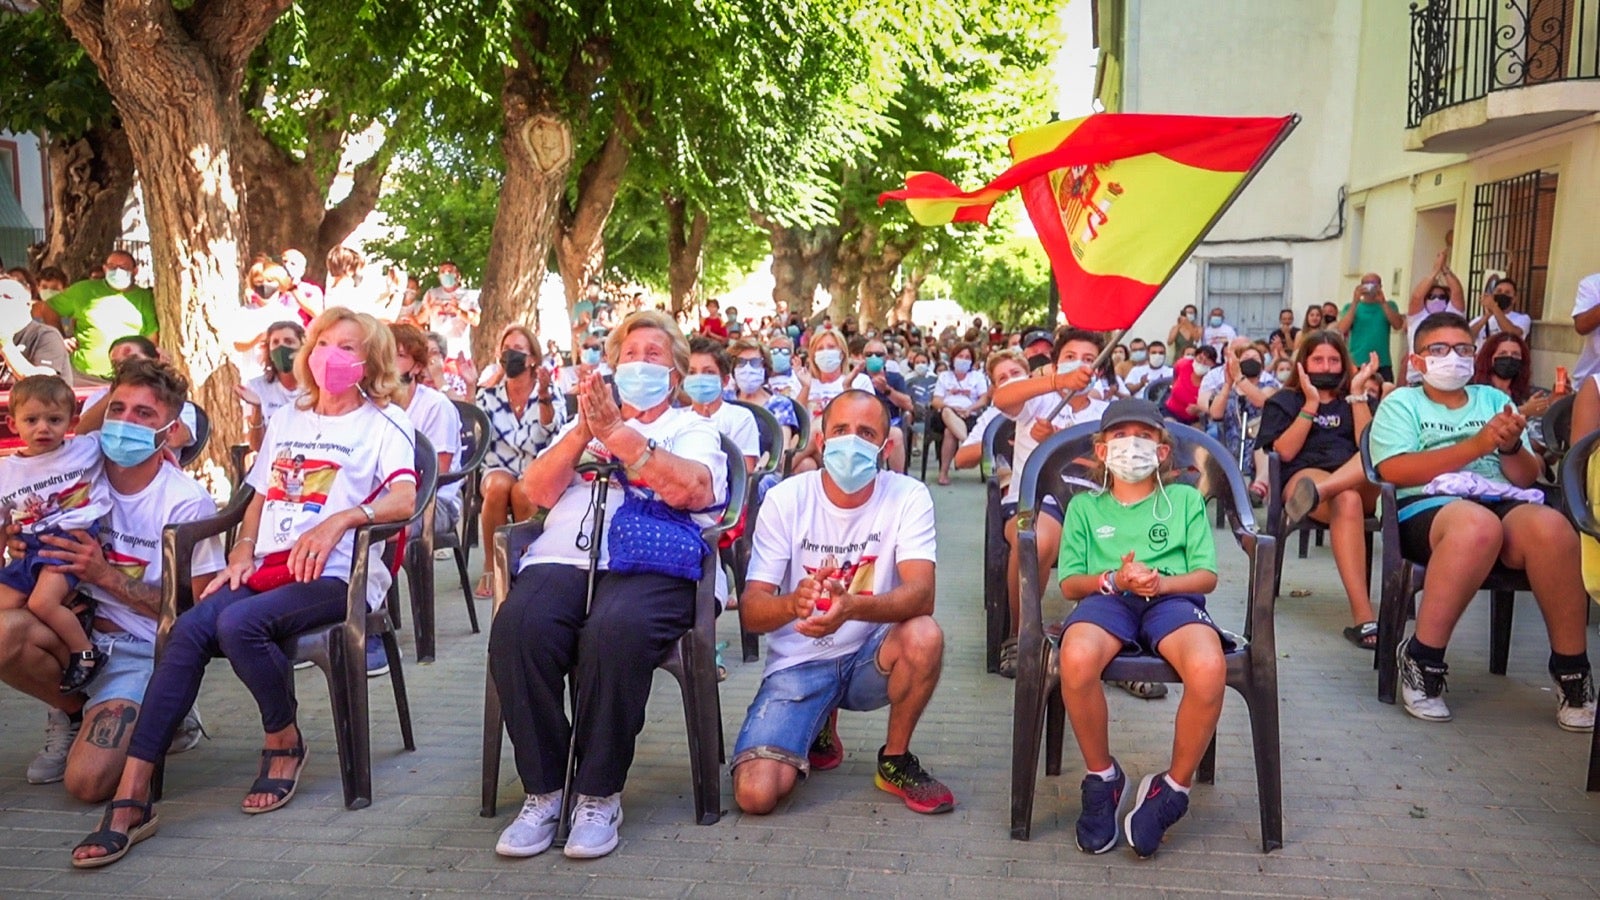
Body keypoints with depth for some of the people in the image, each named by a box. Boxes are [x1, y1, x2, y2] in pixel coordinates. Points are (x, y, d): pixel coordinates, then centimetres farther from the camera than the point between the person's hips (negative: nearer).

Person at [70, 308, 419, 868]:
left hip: (336, 574, -5)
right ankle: (131, 799, -22)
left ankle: (284, 741, -6)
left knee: (238, 622, -32)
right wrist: (242, 553, 8)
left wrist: (340, 520, -28)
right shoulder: (285, 421, 24)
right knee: (189, 629, -23)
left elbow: (404, 499, -13)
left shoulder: (383, 424, 4)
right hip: (268, 568, 5)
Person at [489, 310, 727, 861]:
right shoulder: (585, 425, 31)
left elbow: (689, 490, -4)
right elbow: (537, 492, 12)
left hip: (649, 565, -3)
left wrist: (618, 433, -8)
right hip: (562, 558, 3)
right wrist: (583, 430, -2)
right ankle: (542, 791, -16)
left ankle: (600, 795, -20)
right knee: (517, 628, -31)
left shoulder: (693, 428, 21)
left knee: (615, 631, -37)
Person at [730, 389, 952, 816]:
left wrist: (852, 606, -45)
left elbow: (921, 594, -24)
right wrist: (793, 603, -38)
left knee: (924, 636, -33)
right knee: (756, 794, -20)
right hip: (798, 661, 0)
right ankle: (820, 728, 16)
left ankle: (895, 761, -4)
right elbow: (750, 613, -14)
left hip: (870, 657, 0)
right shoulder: (784, 500, -10)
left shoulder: (907, 496, -10)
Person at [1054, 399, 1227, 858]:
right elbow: (1069, 583, 14)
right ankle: (1101, 776, -10)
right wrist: (1113, 579, -7)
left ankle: (1174, 787, -9)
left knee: (1209, 669, -35)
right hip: (1106, 597, 0)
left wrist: (1160, 580, -9)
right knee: (1076, 659, -37)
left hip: (1172, 597, 0)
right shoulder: (1084, 505, 24)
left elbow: (1207, 575, 13)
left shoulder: (1185, 499, 24)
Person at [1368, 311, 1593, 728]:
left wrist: (1511, 447, -5)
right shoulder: (1401, 402, 12)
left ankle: (1572, 671, -16)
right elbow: (1395, 470, -6)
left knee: (1552, 527, -32)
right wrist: (1476, 445, -11)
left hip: (1505, 502, 4)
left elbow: (1527, 478, 17)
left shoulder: (1494, 400, 24)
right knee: (1478, 525, -40)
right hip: (1427, 505, -4)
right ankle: (1421, 660, -25)